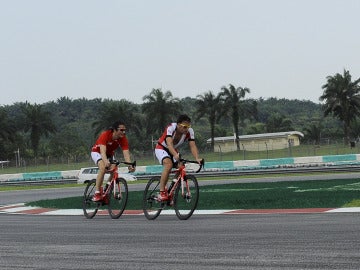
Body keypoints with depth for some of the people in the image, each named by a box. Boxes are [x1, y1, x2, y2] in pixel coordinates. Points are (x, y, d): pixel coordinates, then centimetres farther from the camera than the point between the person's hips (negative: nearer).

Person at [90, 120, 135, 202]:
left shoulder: (123, 139, -24)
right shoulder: (105, 135, -35)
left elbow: (126, 153, -32)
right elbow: (103, 151, -46)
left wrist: (130, 165, -50)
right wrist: (106, 161, -65)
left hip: (110, 154, 5)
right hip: (97, 152, -5)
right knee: (103, 168, -32)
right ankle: (97, 193, -28)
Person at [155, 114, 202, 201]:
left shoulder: (189, 131, -18)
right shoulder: (171, 128, -32)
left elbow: (192, 146, -25)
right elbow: (169, 144, -45)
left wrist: (197, 158, -43)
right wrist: (176, 155, -63)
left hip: (174, 150, 6)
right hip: (161, 148, -5)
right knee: (169, 164, -33)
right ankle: (161, 192, -31)